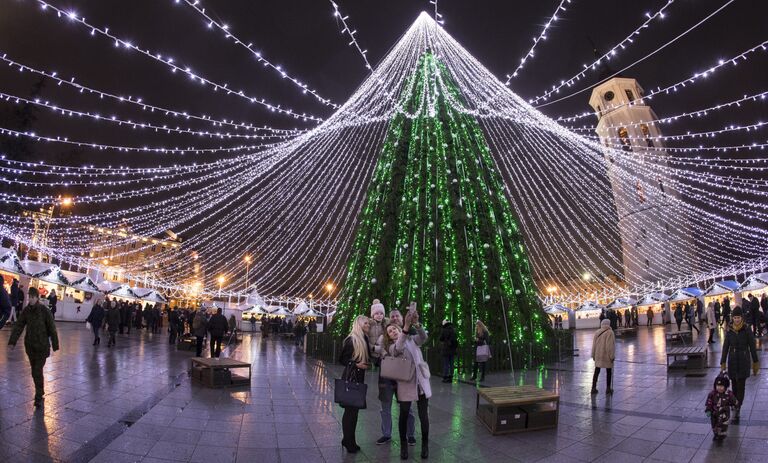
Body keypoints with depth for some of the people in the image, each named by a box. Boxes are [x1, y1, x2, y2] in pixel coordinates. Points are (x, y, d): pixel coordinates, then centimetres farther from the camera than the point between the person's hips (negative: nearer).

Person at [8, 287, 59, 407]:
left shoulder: (45, 311, -12)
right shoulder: (26, 311, -1)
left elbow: (52, 329, -8)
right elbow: (18, 326, -2)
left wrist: (55, 345, -6)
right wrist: (12, 341, -12)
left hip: (42, 346, -5)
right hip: (30, 346, 5)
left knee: (38, 371, -8)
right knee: (34, 371, 15)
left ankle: (39, 397, -2)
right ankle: (40, 391, 32)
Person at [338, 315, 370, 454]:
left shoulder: (365, 339, 9)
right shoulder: (351, 340, -12)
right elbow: (342, 359, -9)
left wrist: (367, 363, 3)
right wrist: (356, 364, -17)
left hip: (360, 377, 7)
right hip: (350, 378, -7)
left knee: (354, 409, 11)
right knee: (350, 409, -2)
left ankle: (349, 440, 20)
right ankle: (348, 442, 8)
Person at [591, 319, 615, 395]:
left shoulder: (597, 332, 5)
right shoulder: (610, 332, -13)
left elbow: (594, 345, 8)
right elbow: (610, 346, -17)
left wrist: (593, 355, 15)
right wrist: (612, 356, -11)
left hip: (598, 356, 5)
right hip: (607, 356, -5)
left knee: (597, 371, 9)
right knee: (609, 372, 9)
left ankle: (594, 388, 8)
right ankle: (608, 388, 14)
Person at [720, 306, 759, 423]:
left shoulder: (747, 331, -7)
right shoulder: (729, 331, 0)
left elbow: (752, 347, -1)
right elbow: (725, 347, 5)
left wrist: (755, 362, 2)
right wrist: (723, 362, 5)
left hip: (743, 361, -3)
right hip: (732, 361, 3)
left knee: (741, 386, -4)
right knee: (734, 385, 10)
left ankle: (737, 410, -4)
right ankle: (736, 407, 20)